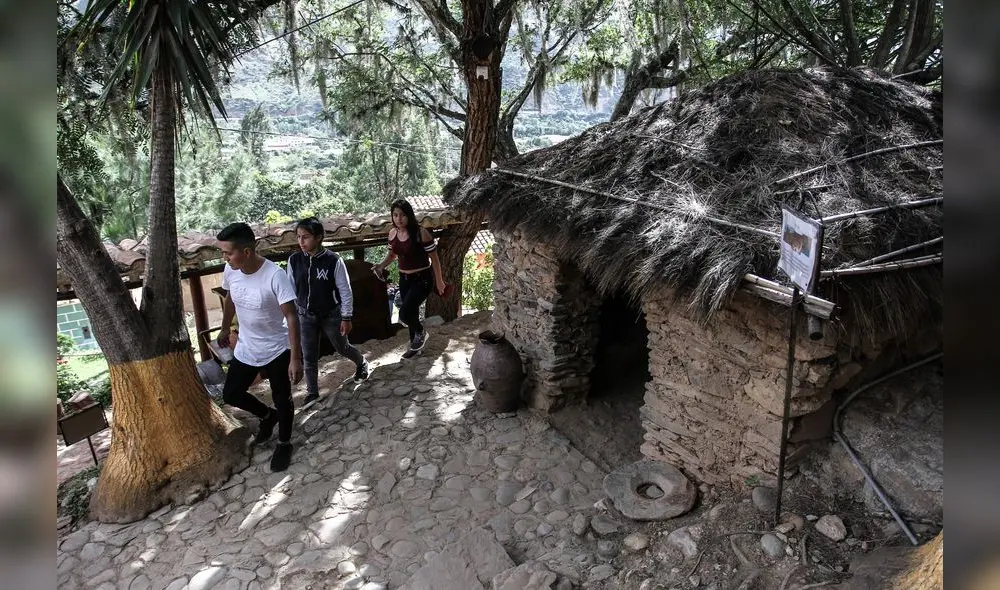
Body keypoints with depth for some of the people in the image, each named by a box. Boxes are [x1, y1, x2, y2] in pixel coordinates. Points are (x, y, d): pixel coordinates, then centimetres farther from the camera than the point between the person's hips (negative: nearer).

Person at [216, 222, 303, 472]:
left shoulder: (275, 276, -29)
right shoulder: (230, 271, -11)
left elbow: (291, 317, -26)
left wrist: (295, 358, -28)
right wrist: (225, 329, 23)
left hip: (277, 349, -6)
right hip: (246, 348, 6)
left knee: (281, 400, 8)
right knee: (230, 394, 12)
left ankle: (284, 444, 33)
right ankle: (268, 416, 40)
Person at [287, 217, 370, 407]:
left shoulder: (333, 260, -21)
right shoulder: (294, 260, -11)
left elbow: (345, 291, -14)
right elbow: (291, 290, 2)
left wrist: (346, 318, -12)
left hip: (331, 315, -2)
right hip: (306, 316, 3)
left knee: (342, 348, 17)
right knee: (308, 357, 7)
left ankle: (361, 363, 49)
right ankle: (312, 393, 25)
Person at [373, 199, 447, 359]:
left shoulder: (421, 233, -20)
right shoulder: (392, 233, -2)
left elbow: (434, 258, -12)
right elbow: (392, 254, 15)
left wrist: (439, 281, -6)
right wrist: (381, 265, -4)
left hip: (422, 279, -6)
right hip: (404, 279, 6)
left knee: (404, 313, -19)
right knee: (411, 312, 18)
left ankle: (420, 332, 13)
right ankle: (415, 344, 39)